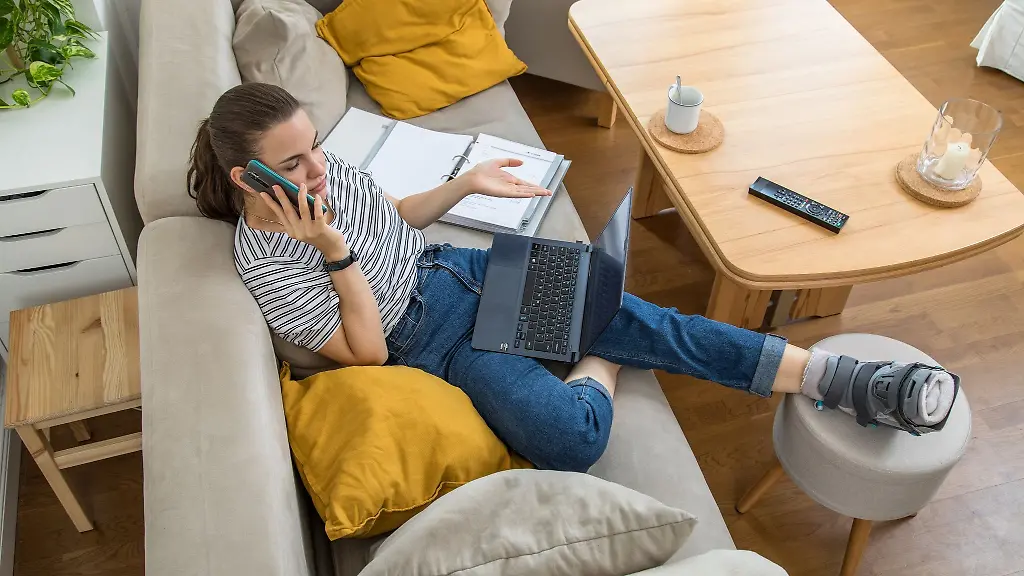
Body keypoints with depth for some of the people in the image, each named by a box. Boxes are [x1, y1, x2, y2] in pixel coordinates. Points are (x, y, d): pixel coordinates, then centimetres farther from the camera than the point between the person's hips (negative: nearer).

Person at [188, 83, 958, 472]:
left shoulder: (324, 165, -2)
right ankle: (599, 370, 7)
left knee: (639, 319, -9)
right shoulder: (263, 266, -18)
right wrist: (336, 254, -29)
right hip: (424, 343, -5)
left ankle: (847, 383, -8)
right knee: (572, 440, -30)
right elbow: (368, 352, -17)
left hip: (451, 272, 6)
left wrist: (467, 184, 5)